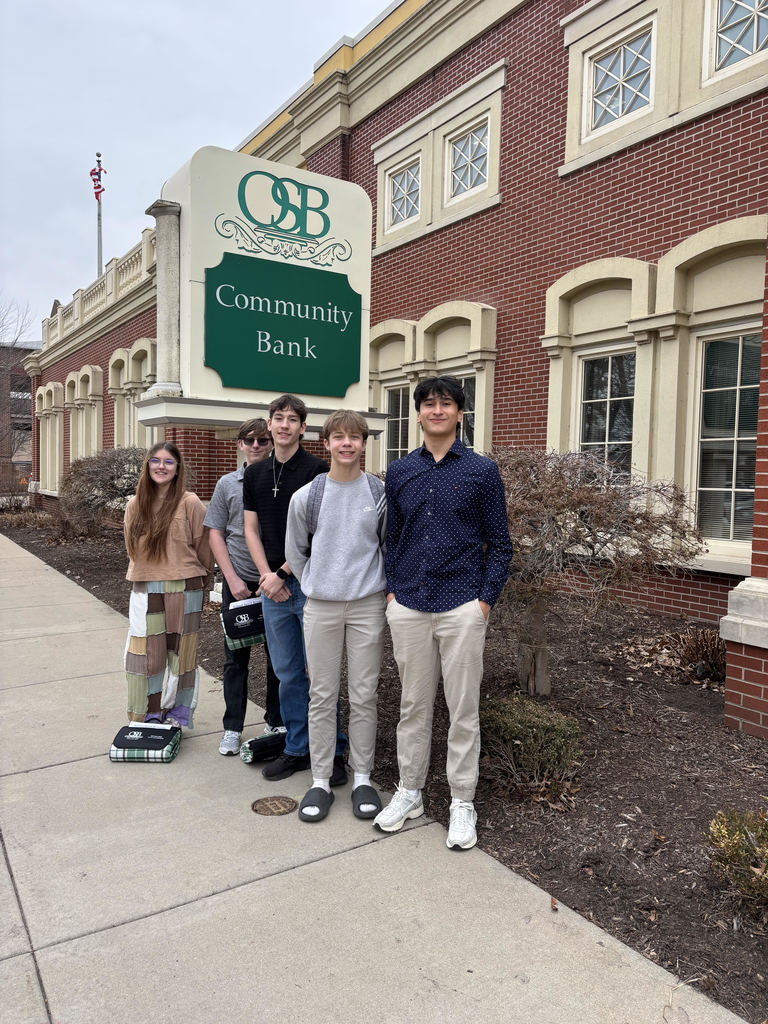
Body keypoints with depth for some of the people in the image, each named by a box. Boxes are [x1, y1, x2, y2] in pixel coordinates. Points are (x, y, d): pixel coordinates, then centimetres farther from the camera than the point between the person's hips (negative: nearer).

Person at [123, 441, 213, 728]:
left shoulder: (189, 503, -8)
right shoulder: (135, 505, 5)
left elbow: (202, 547, -2)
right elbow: (132, 548, 16)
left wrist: (198, 580, 7)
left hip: (183, 589, -3)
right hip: (144, 590, 4)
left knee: (180, 652, 7)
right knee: (143, 654, 5)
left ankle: (178, 714, 24)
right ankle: (147, 717, 21)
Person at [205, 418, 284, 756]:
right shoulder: (228, 484, 3)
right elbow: (216, 535, 3)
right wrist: (232, 578, -6)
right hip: (238, 582, 1)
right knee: (236, 656, 8)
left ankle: (276, 722, 25)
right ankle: (232, 728, 20)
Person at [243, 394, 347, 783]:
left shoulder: (317, 469, -7)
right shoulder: (255, 474, 10)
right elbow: (251, 530, 9)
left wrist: (281, 574, -12)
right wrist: (267, 576, -5)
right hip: (272, 587, 5)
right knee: (288, 674, 13)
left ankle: (331, 751, 17)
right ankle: (297, 749, 25)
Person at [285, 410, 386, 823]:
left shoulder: (380, 495, -1)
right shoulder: (306, 497, -1)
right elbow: (295, 552, 11)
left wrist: (383, 589, 7)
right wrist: (315, 587, 8)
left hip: (368, 606, 0)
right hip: (321, 607, 0)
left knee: (363, 695, 6)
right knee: (322, 695, 7)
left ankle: (362, 778, 21)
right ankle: (320, 781, 20)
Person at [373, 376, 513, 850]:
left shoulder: (482, 470, -1)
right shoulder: (400, 472, 8)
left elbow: (499, 544, 1)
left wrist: (487, 598, -6)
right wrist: (391, 590, 6)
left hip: (462, 607, -3)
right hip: (408, 606, 3)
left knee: (463, 709, 6)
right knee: (413, 705, 14)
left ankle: (463, 803, 22)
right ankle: (410, 792, 30)